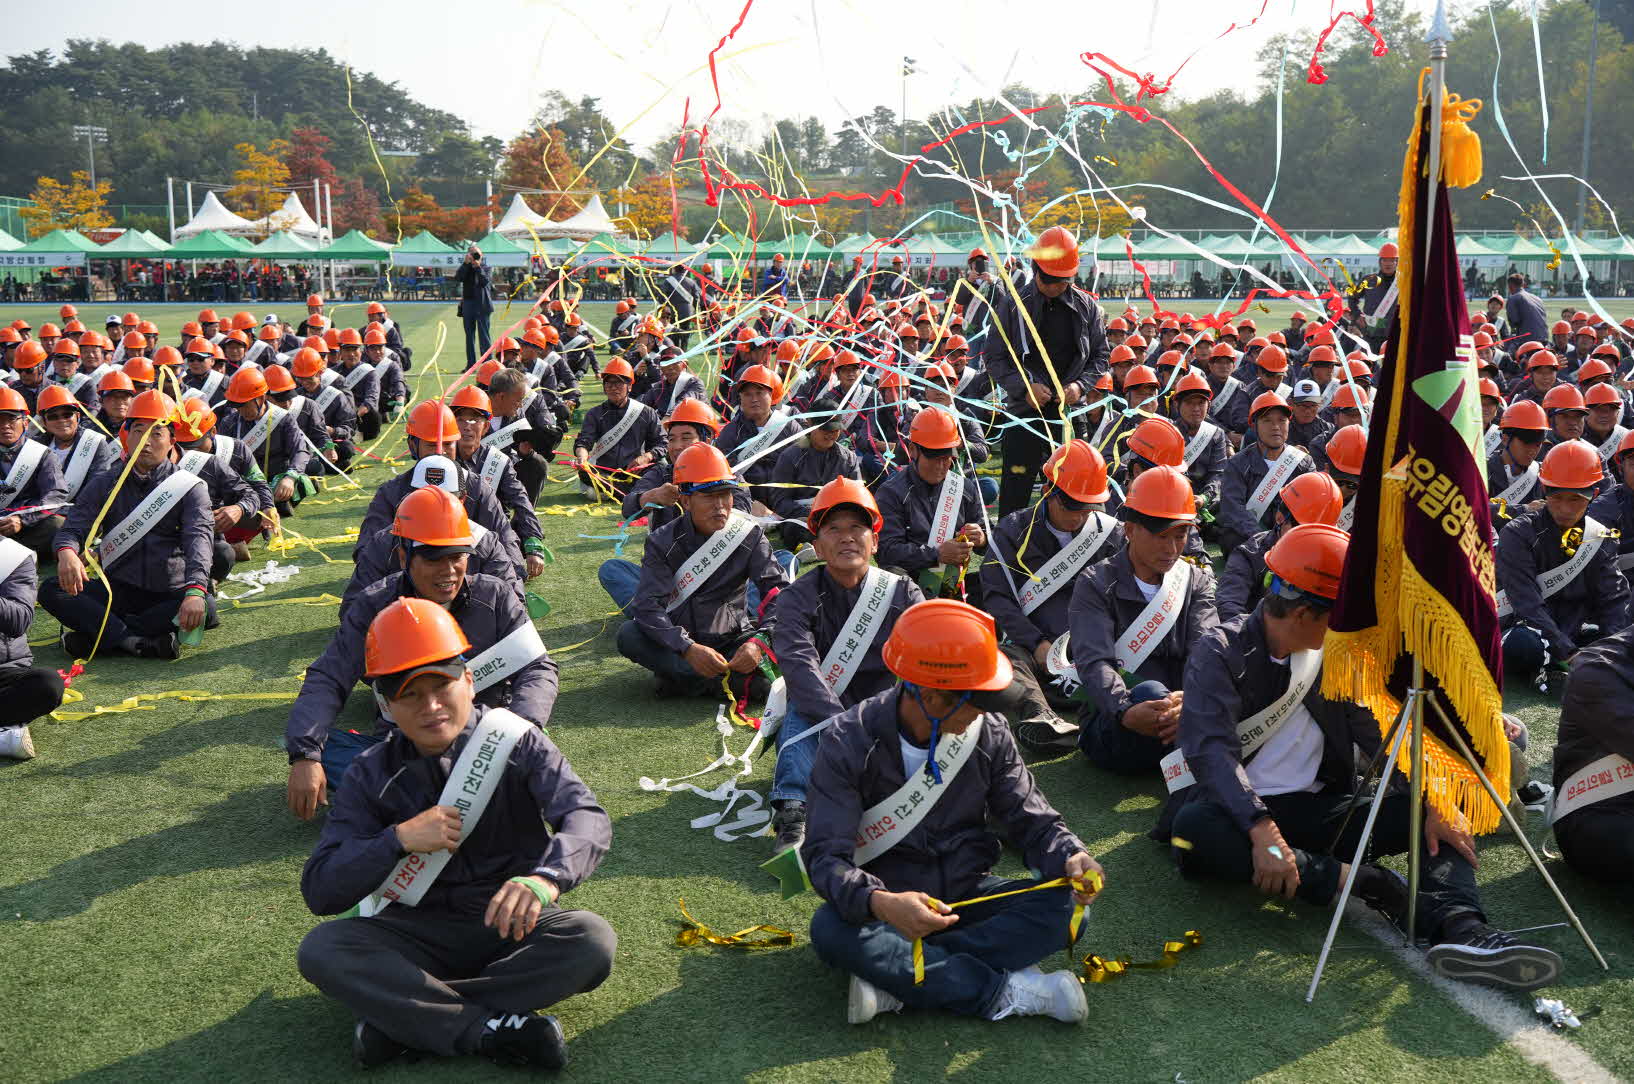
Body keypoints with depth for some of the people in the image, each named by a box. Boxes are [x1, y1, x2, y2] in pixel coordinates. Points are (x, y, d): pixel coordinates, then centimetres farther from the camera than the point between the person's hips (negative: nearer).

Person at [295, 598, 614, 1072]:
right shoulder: (372, 776, 1)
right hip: (418, 934, 1)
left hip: (510, 926, -1)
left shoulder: (515, 742, -5)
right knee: (320, 950, -24)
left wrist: (545, 877, -41)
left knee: (591, 942, -30)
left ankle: (400, 1016, -23)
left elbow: (588, 817, -19)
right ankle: (491, 1028, -25)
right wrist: (399, 839, -21)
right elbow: (319, 891, -5)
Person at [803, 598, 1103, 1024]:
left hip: (967, 895, 3)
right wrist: (879, 903, -44)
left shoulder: (988, 735, -4)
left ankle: (894, 979, -28)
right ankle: (1008, 992, -28)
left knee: (1061, 908, -24)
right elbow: (827, 854, -23)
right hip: (888, 899, -3)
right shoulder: (851, 742, -16)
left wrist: (1068, 857, -24)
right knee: (831, 930, -36)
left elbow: (1032, 820, 0)